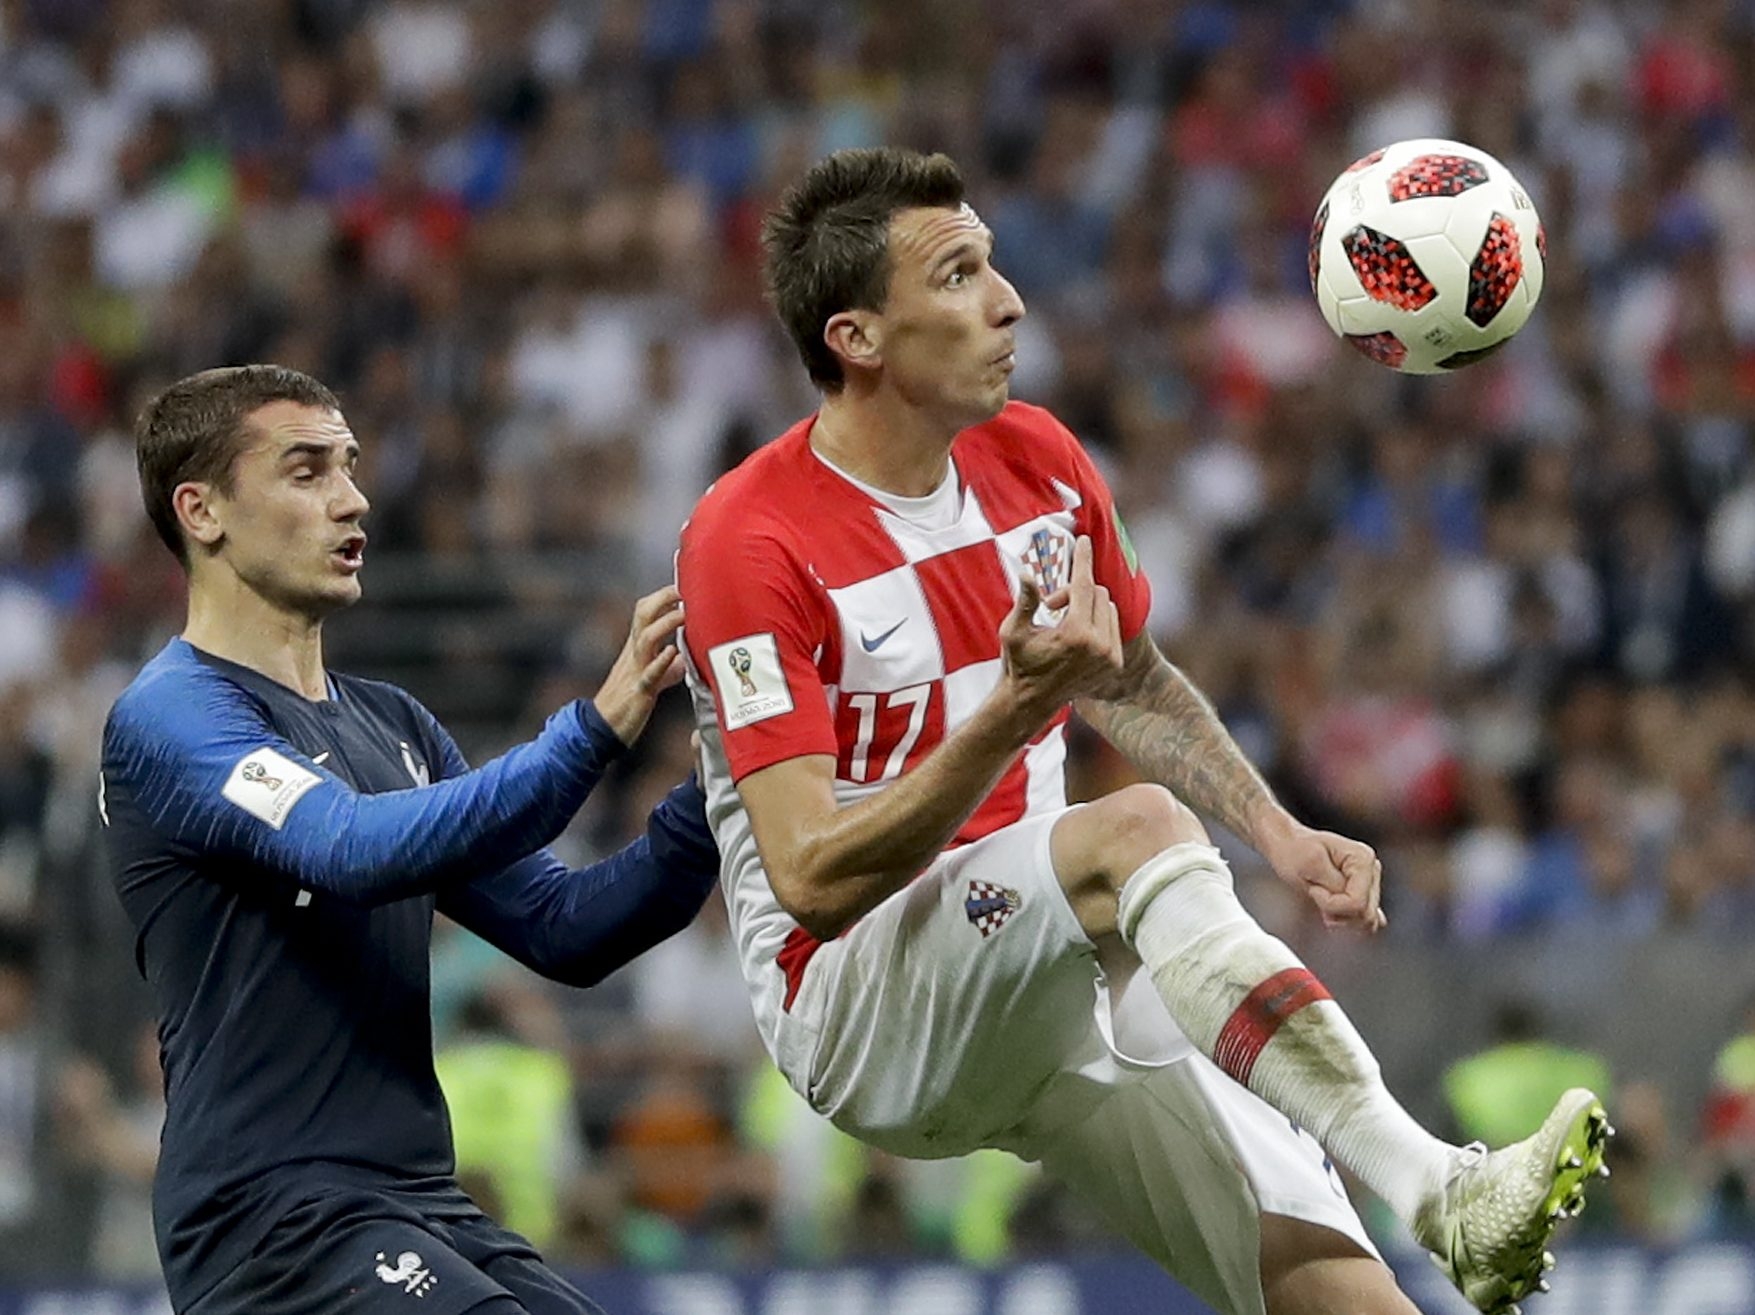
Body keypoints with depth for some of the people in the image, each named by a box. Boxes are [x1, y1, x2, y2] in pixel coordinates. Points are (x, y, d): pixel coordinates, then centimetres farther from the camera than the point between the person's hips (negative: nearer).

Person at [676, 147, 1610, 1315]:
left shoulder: (1039, 461, 6)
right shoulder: (749, 543, -14)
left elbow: (1136, 688, 25)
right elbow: (810, 880, -21)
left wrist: (1277, 834, 10)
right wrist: (1013, 712, -31)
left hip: (1075, 985, 6)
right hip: (855, 1006, -6)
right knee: (1140, 828, -34)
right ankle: (1440, 1190, -44)